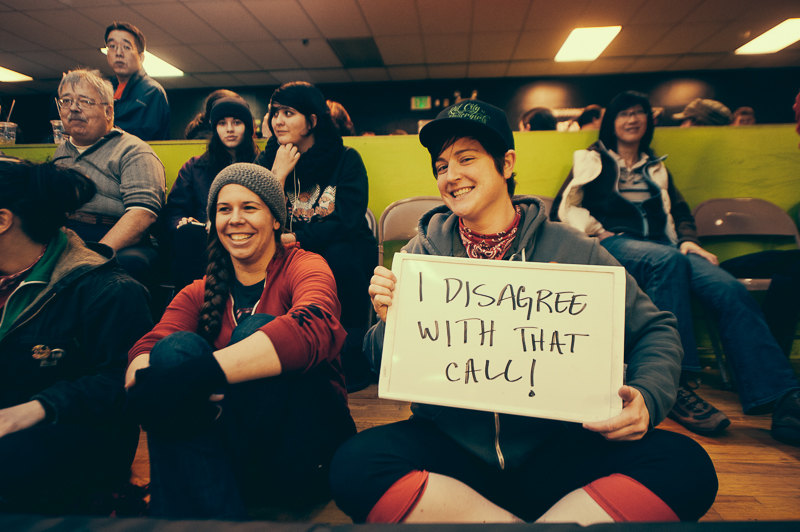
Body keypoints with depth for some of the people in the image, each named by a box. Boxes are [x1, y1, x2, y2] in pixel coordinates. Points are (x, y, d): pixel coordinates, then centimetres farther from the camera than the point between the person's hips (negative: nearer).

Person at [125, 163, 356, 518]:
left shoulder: (304, 267, -2)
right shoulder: (198, 295, 12)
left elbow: (312, 330, -27)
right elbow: (146, 348, -8)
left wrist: (197, 375, -35)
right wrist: (149, 381, -32)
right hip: (226, 447, 3)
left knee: (257, 327, -24)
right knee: (177, 347, -20)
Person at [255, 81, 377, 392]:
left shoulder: (346, 160, -3)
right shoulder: (267, 161, 7)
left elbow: (347, 222, -17)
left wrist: (295, 238, -28)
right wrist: (279, 173, -12)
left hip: (345, 256, -2)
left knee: (338, 256, -34)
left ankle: (352, 356, -18)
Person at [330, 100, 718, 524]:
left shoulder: (570, 251, 0)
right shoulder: (423, 252, 2)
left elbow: (654, 330, 8)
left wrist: (648, 397, -11)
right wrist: (390, 322, -16)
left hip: (553, 449, 0)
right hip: (448, 440, 1)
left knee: (684, 464, -22)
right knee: (355, 463, -27)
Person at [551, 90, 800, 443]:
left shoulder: (656, 167, 32)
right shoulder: (592, 160, 19)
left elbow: (680, 212, 22)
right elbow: (564, 209, 8)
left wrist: (687, 240, 2)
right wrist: (596, 232, -7)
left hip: (664, 247, 4)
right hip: (614, 243, -4)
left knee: (729, 289, -27)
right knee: (668, 261, -40)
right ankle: (676, 385, -42)